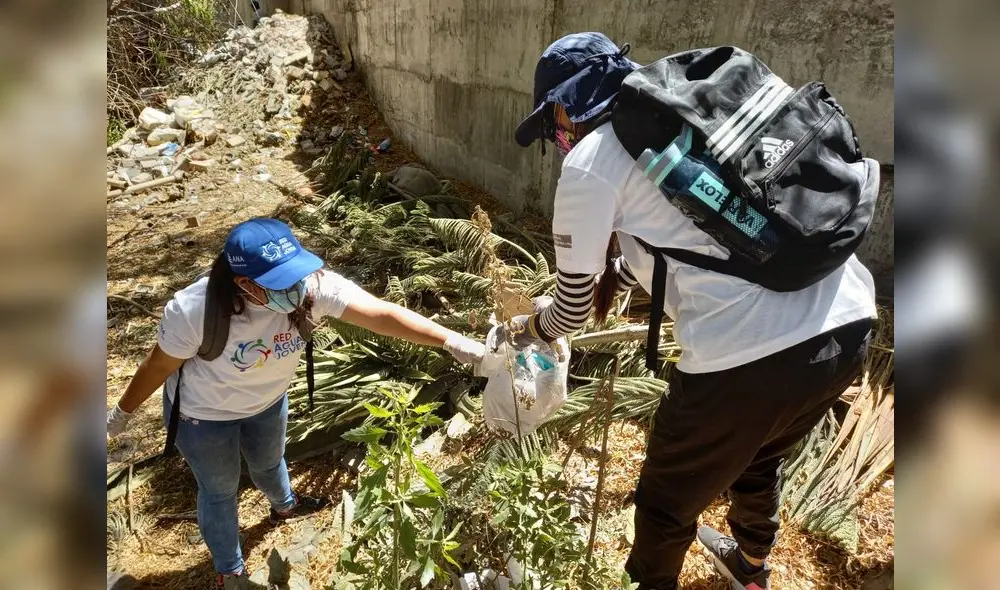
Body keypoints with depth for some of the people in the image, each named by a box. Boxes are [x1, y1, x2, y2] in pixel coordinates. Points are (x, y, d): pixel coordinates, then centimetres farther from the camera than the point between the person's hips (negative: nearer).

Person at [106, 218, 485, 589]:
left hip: (267, 401, 4)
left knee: (269, 462, 31)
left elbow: (384, 315, -40)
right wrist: (123, 412, -3)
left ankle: (283, 506, 67)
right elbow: (158, 365, -20)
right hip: (204, 414, -3)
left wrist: (453, 342, -48)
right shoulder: (193, 310, -38)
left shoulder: (313, 285, -34)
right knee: (220, 490, 18)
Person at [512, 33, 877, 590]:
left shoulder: (589, 161, -1)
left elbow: (573, 309, 7)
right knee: (759, 458, 37)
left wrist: (530, 326, 27)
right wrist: (615, 273, 43)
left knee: (667, 504, 20)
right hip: (852, 323, 9)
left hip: (748, 354, -8)